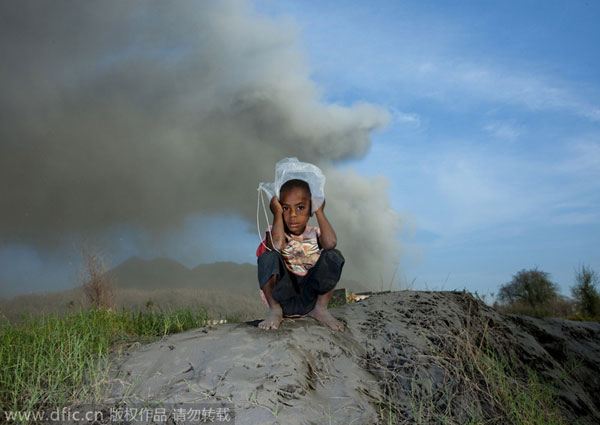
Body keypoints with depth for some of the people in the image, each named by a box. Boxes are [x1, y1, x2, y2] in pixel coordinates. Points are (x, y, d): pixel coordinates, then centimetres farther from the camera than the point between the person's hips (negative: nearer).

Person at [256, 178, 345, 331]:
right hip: (282, 294, -2)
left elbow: (330, 243, -21)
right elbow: (278, 244, -27)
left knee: (333, 256, -17)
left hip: (309, 295, 2)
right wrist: (278, 214, -16)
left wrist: (320, 212, -10)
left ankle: (320, 309, -4)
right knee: (268, 257, -27)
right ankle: (275, 310, -10)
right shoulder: (275, 232, -1)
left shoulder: (314, 233, 4)